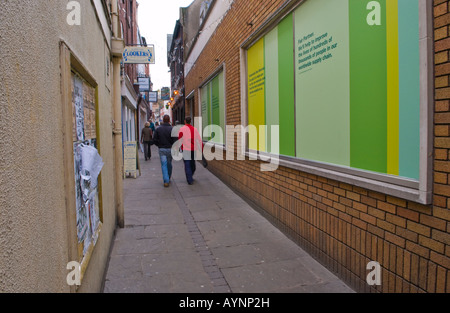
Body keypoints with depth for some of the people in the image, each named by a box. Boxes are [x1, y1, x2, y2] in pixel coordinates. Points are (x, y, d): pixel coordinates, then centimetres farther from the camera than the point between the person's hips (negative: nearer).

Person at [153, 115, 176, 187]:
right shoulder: (172, 129, -8)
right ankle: (168, 179, 29)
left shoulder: (158, 129, -1)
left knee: (164, 165, 1)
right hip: (170, 149, 0)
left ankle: (166, 181, -8)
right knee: (169, 164, 15)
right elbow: (175, 140, -15)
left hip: (161, 149, 0)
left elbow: (154, 140, -1)